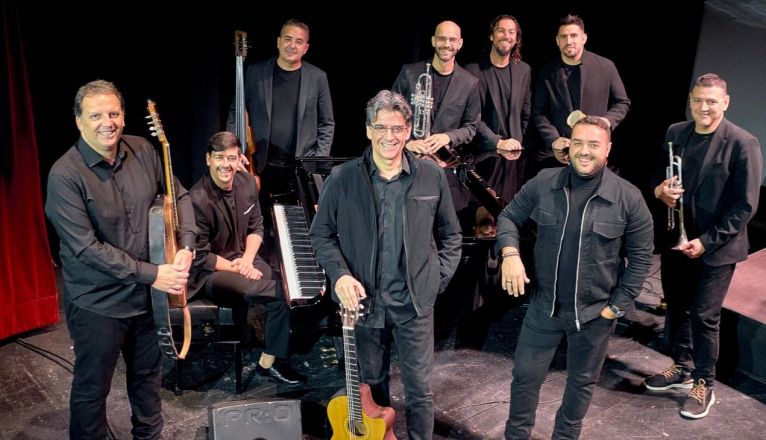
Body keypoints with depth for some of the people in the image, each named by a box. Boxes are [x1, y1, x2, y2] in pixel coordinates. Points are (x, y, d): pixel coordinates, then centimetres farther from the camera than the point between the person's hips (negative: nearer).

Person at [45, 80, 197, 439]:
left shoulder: (142, 150, -3)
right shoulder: (65, 175, -20)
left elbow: (180, 196, 5)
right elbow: (87, 248, -24)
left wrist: (186, 245, -11)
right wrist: (150, 274, -23)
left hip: (148, 294, 6)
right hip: (97, 304, -5)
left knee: (148, 373, 23)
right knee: (92, 389, 12)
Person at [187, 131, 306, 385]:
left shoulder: (247, 183, -1)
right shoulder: (197, 200, -21)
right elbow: (200, 257, -16)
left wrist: (247, 260, -9)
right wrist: (238, 269, -19)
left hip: (243, 259, 7)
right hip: (210, 272, -7)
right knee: (281, 293, -25)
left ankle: (271, 362, -3)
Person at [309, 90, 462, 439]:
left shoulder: (431, 176, -4)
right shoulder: (342, 179, -9)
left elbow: (450, 234, 7)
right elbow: (320, 233, 2)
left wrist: (439, 278, -1)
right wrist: (339, 274, -13)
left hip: (414, 302, 0)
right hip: (365, 301, 1)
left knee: (420, 389, 7)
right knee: (371, 384, 20)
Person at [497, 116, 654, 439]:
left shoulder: (628, 197, -12)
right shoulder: (543, 183, -8)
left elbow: (641, 256, -5)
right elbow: (509, 217, 3)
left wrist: (617, 306, -6)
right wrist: (510, 253, -16)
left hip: (595, 313, -1)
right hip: (544, 306, 1)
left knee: (582, 382, 19)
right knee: (525, 374, 13)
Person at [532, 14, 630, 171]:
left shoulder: (605, 66, 2)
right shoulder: (547, 73, 4)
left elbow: (622, 102, 10)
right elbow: (539, 112, 4)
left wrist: (607, 121, -10)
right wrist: (554, 140, -10)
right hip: (557, 154, 1)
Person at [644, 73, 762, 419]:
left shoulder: (742, 143, -12)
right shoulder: (675, 133, 3)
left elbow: (745, 205, -12)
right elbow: (658, 174, 15)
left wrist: (707, 241, -17)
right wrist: (659, 190, -9)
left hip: (715, 248, -5)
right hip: (675, 240, 5)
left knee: (704, 316, 2)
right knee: (677, 308, 16)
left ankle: (704, 384, 21)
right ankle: (681, 367, 37)